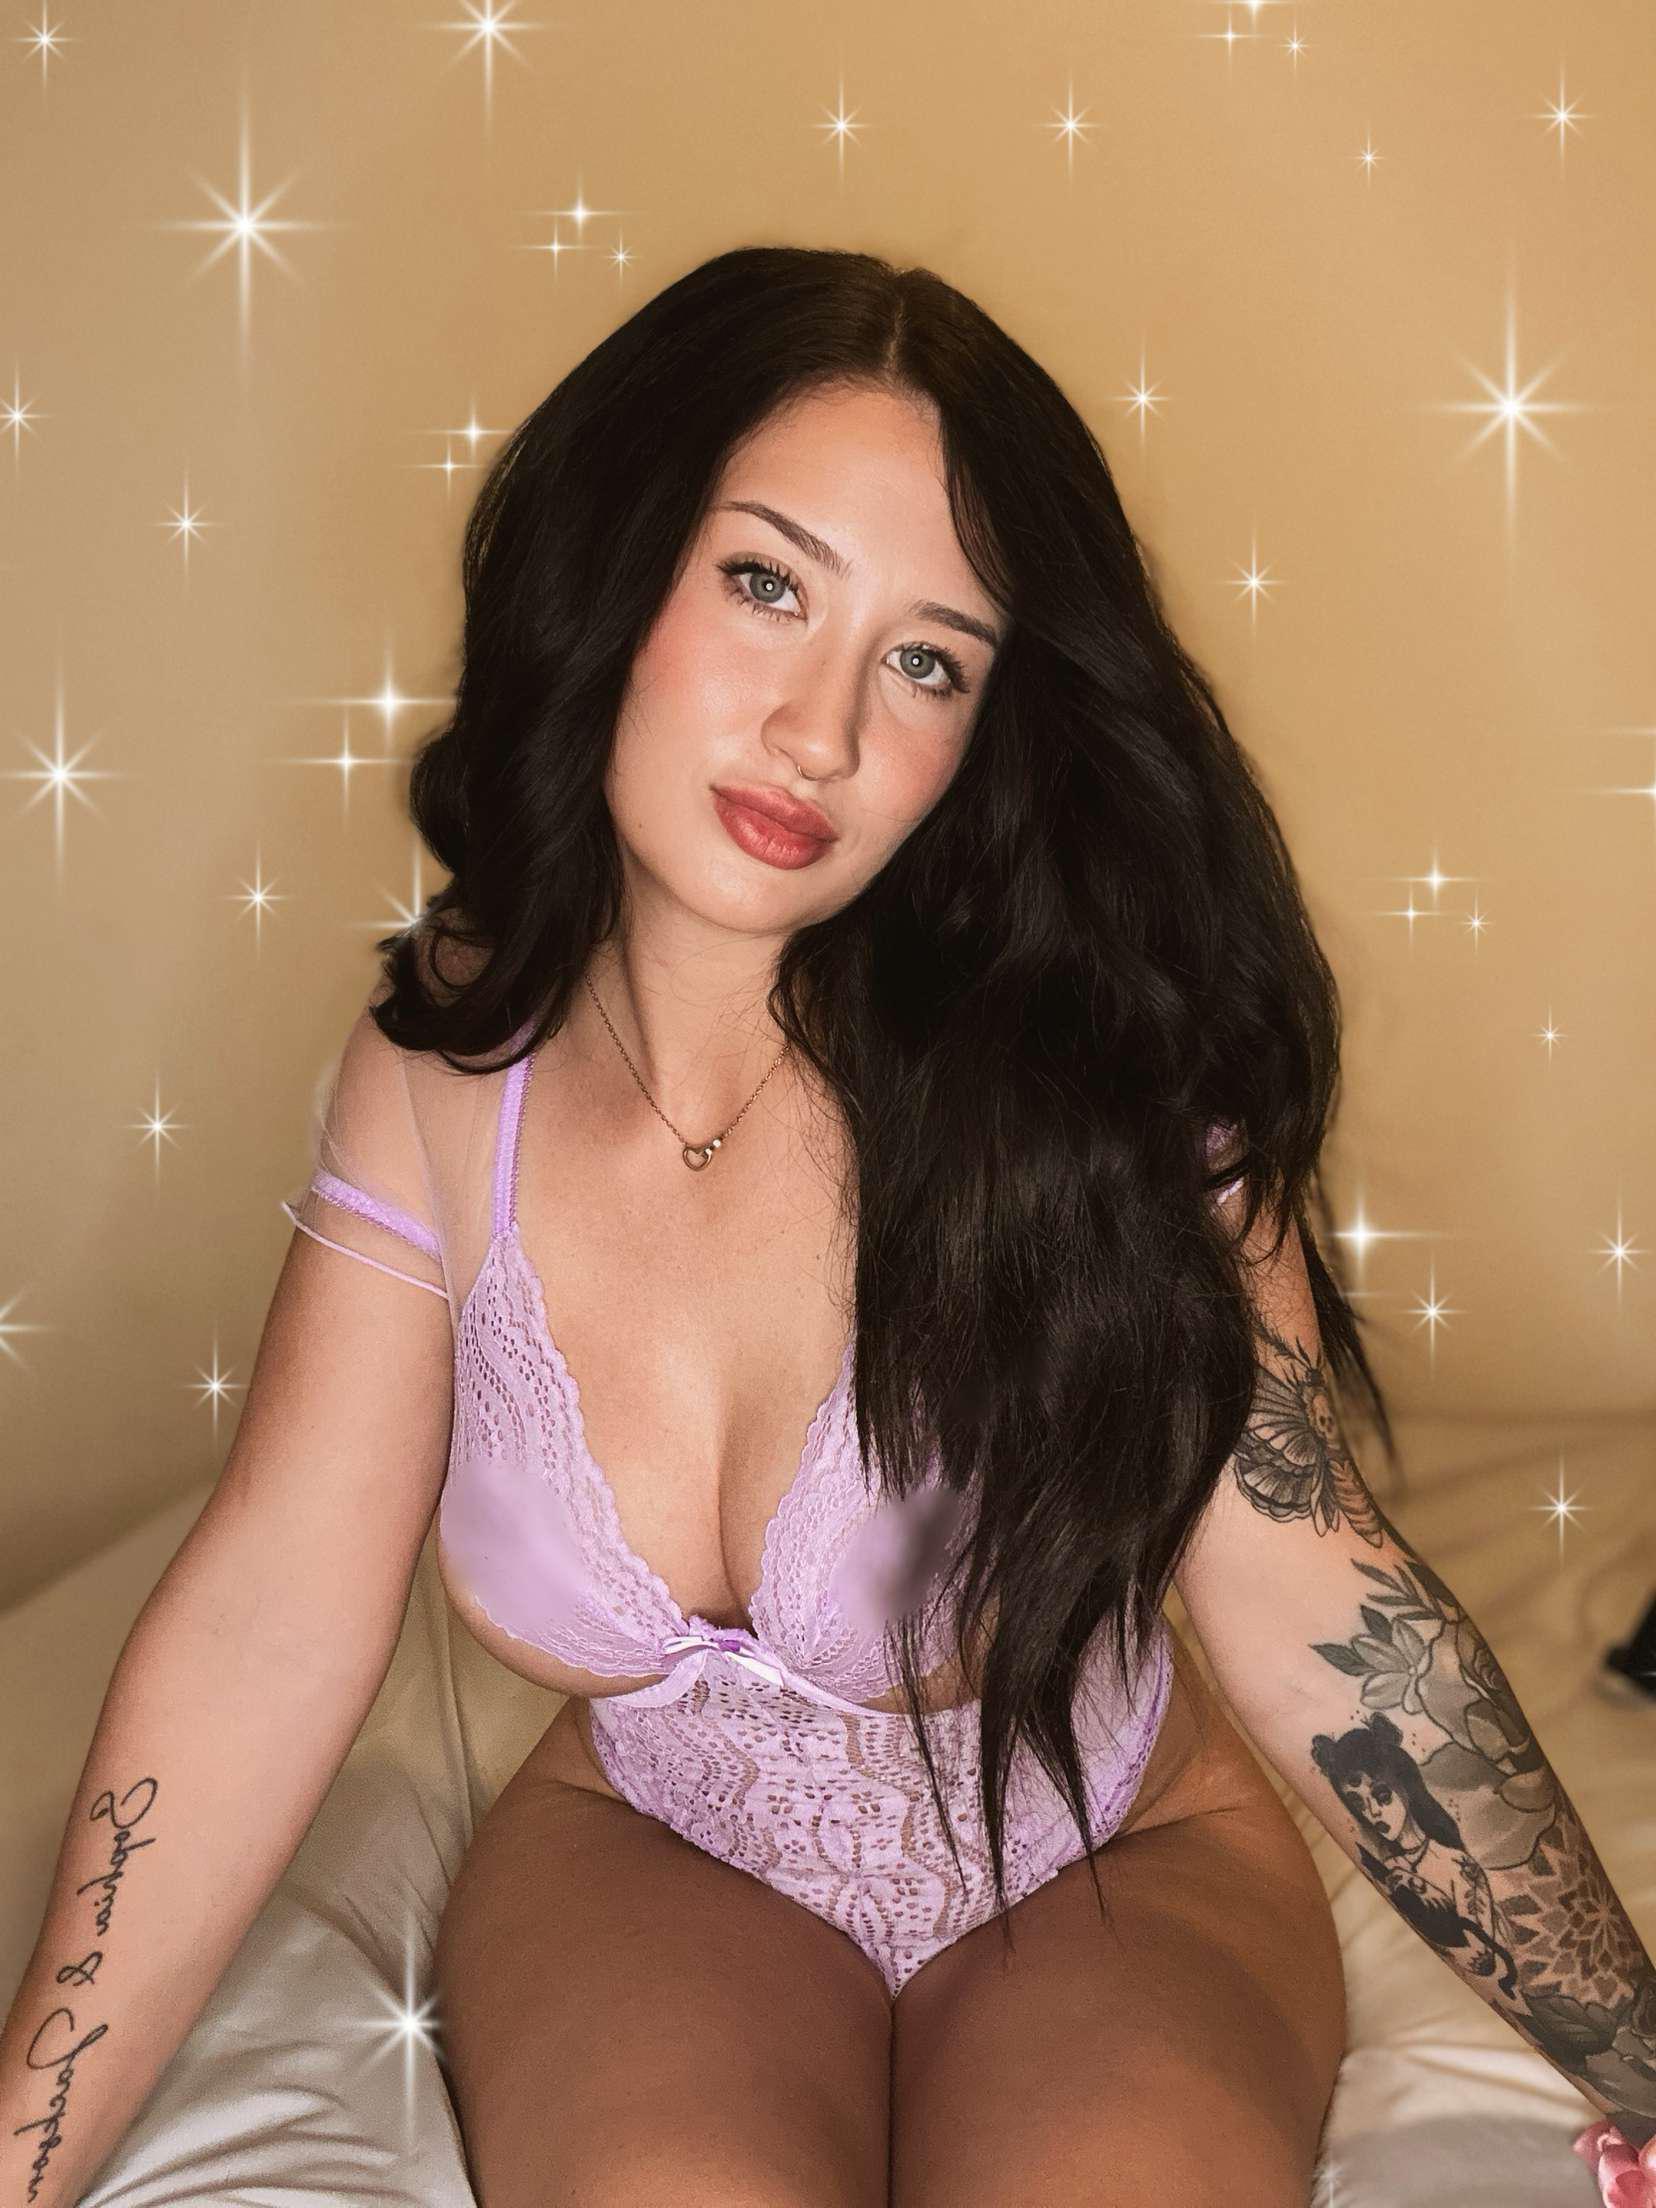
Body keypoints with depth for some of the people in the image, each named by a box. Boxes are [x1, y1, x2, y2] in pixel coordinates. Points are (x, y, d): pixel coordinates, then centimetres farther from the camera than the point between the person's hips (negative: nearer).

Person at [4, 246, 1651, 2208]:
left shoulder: (1088, 1068, -21)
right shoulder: (443, 1066, -12)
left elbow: (1312, 1603, -17)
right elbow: (266, 1626, -11)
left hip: (1111, 1870, 0)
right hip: (640, 1851, 1)